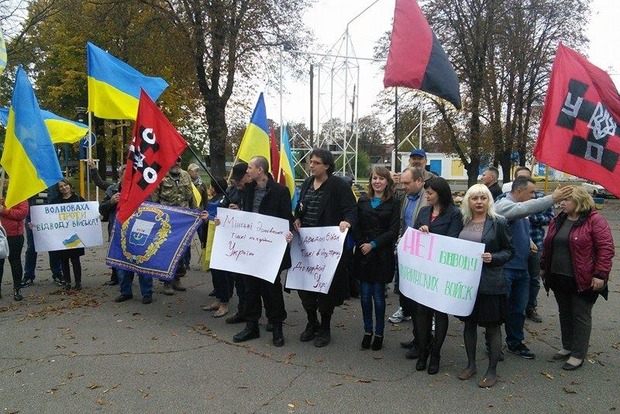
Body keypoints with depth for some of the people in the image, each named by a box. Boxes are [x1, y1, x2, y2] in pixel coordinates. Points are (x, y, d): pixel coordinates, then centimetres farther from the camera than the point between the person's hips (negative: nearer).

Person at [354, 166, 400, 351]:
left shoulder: (393, 203, 0)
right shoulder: (363, 200, 9)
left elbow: (393, 231, -6)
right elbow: (357, 226, 6)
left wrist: (373, 244, -13)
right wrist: (361, 244, -8)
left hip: (382, 254, -3)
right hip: (363, 253, 3)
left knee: (378, 295, 2)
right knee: (365, 294, 5)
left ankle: (379, 333, 17)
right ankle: (367, 331, 20)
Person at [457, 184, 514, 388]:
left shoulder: (498, 222, -6)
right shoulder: (463, 222, 6)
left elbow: (509, 251, -2)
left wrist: (493, 258, -18)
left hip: (490, 283, -4)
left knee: (492, 326, 6)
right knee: (469, 323, 14)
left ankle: (492, 370, 19)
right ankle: (471, 364, 30)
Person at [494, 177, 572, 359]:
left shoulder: (519, 207, 13)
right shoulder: (503, 205, -15)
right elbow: (524, 208, -35)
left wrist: (529, 242, 6)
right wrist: (552, 199, -38)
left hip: (521, 267, 9)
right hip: (505, 268, -9)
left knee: (518, 309, 17)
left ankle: (515, 343, 31)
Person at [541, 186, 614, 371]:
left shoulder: (595, 220, -12)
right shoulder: (558, 220, 9)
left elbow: (606, 248, -15)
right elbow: (548, 245, 17)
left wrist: (600, 275, -18)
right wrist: (544, 266, 18)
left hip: (582, 280, -7)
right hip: (559, 278, 7)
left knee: (581, 316, 4)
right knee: (565, 314, 17)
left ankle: (578, 355, 14)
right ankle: (568, 347, 31)